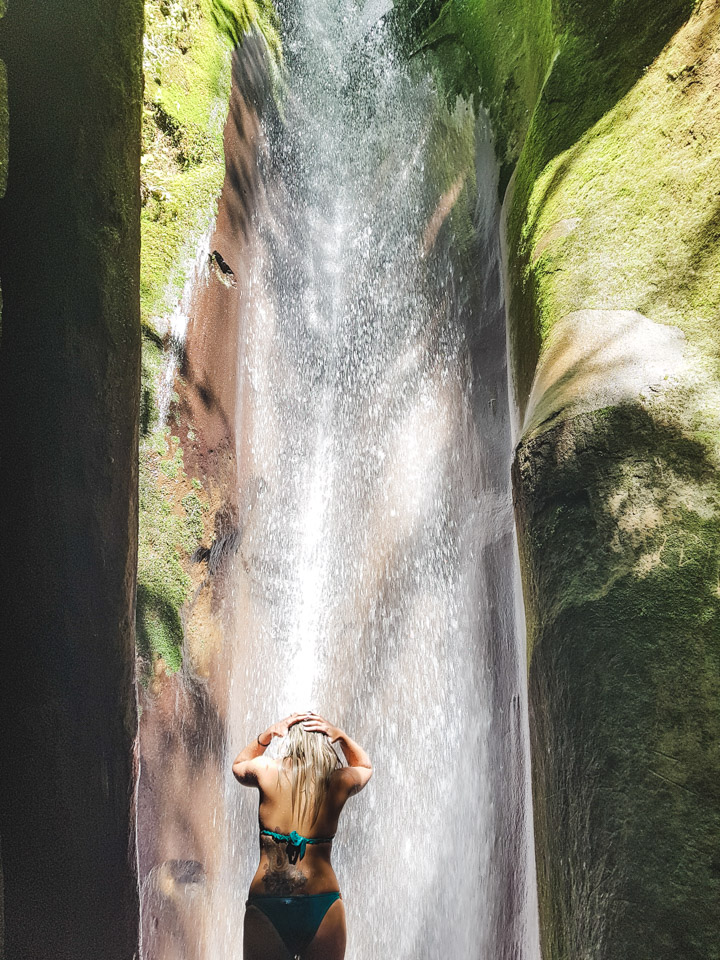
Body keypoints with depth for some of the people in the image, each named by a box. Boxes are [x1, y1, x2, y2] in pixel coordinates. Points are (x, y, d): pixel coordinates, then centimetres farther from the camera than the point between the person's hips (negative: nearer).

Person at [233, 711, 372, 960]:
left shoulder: (267, 771, -2)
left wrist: (267, 734, 13)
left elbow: (238, 766, 24)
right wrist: (341, 736, 13)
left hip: (265, 907, 0)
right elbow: (365, 766, 25)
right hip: (322, 906, 1)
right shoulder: (340, 780, -1)